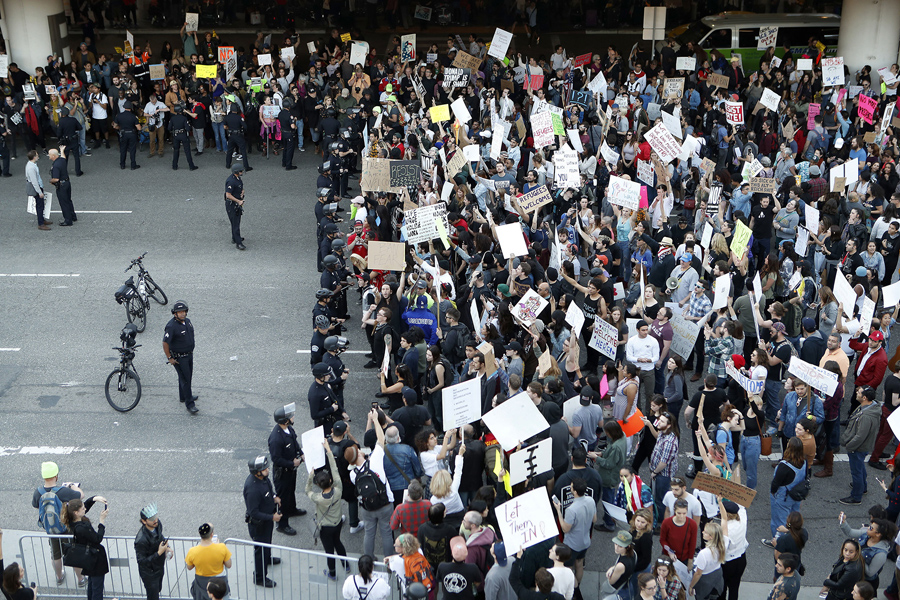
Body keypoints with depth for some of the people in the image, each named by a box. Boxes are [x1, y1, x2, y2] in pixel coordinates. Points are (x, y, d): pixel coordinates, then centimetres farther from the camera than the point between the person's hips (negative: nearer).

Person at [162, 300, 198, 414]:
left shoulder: (187, 321, 0)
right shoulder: (171, 326, -25)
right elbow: (165, 343, -21)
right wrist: (169, 358, -16)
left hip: (189, 354, 8)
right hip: (179, 357, -8)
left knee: (188, 376, 21)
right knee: (185, 379, -5)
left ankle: (184, 396, 39)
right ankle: (189, 404, 0)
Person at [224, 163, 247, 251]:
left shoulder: (238, 178, 4)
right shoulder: (231, 181, -25)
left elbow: (241, 188, 21)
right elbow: (228, 195, -25)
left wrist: (242, 192, -2)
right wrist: (238, 201, -22)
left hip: (238, 204, 9)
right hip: (231, 205, -9)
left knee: (237, 221, 20)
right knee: (235, 223, -7)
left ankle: (234, 238, 35)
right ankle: (238, 243, -6)